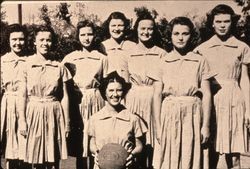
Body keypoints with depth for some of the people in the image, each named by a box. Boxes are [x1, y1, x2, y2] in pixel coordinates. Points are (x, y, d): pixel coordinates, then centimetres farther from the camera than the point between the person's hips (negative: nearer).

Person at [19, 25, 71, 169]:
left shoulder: (59, 67, 3)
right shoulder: (27, 65, 0)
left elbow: (64, 96, 5)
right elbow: (23, 95, 1)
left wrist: (67, 123, 3)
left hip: (54, 114, 1)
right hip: (34, 113, -1)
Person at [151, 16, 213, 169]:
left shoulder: (200, 61, 4)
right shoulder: (163, 62, 5)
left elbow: (206, 94, 2)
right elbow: (157, 95, 4)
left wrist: (206, 125, -4)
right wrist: (158, 126, -1)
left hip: (193, 115, 0)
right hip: (169, 115, 1)